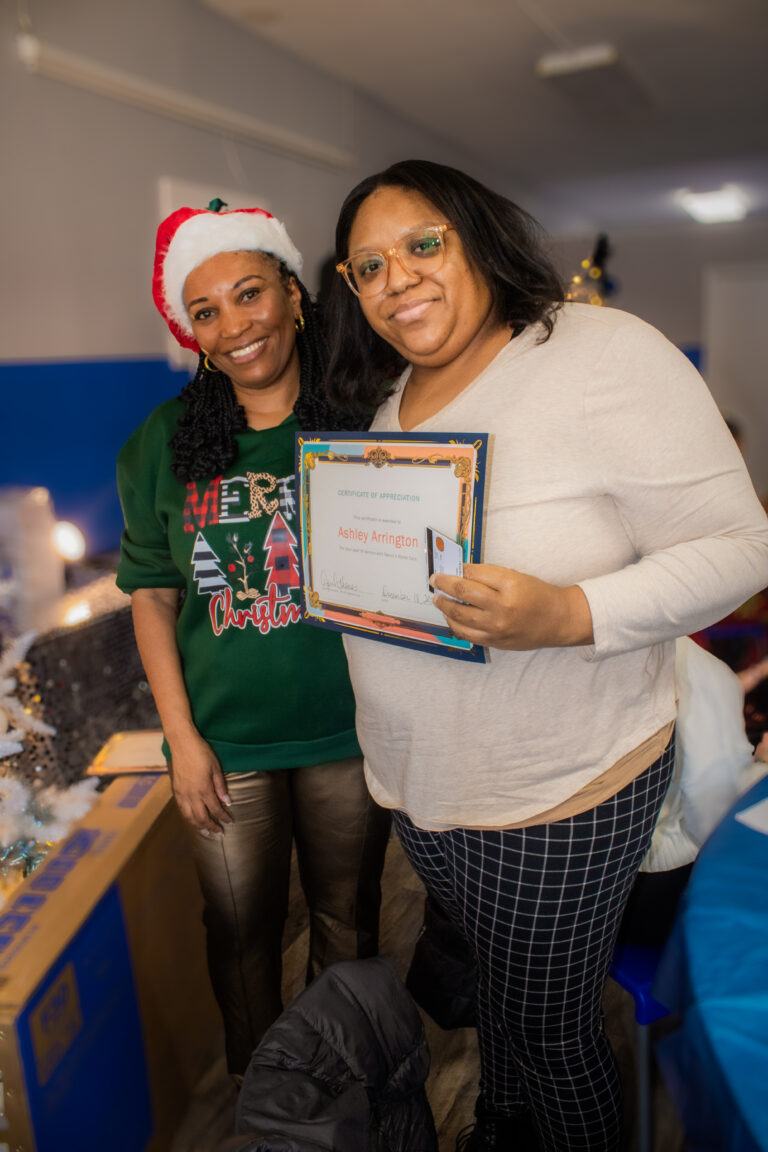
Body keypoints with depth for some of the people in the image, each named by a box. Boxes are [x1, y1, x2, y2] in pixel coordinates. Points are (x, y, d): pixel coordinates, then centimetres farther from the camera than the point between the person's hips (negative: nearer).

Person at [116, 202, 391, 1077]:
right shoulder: (163, 443, -3)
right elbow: (151, 593, 2)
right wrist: (181, 735, -3)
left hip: (348, 730, 0)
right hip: (224, 741, 1)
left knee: (347, 920, 19)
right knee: (241, 929, 18)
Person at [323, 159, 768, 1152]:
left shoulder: (605, 355, -18)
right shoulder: (392, 397, 5)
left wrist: (570, 616, -33)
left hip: (555, 796, -6)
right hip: (415, 781, 7)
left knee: (550, 1030, 16)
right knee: (492, 980, 30)